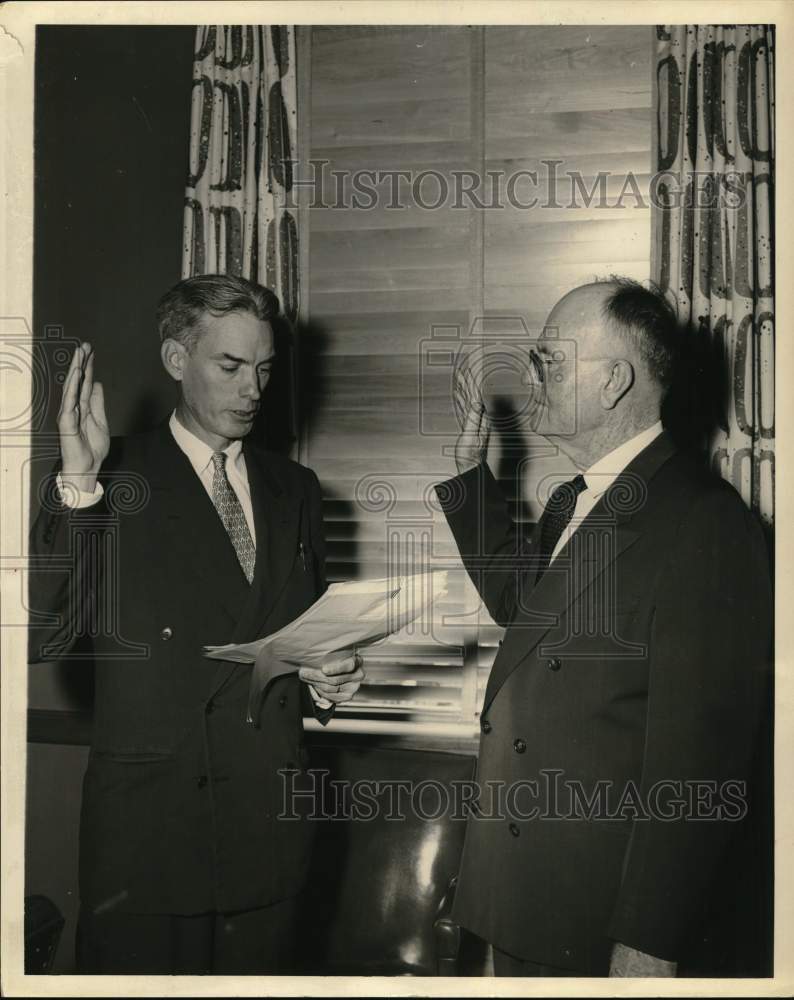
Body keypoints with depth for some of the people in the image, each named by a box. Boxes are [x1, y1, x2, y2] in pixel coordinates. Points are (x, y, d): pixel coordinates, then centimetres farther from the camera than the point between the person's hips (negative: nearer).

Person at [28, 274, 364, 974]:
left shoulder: (295, 487, 9)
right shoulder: (112, 483, -5)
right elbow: (38, 641, -16)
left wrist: (327, 681, -2)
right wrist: (78, 486, -23)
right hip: (147, 830, -4)